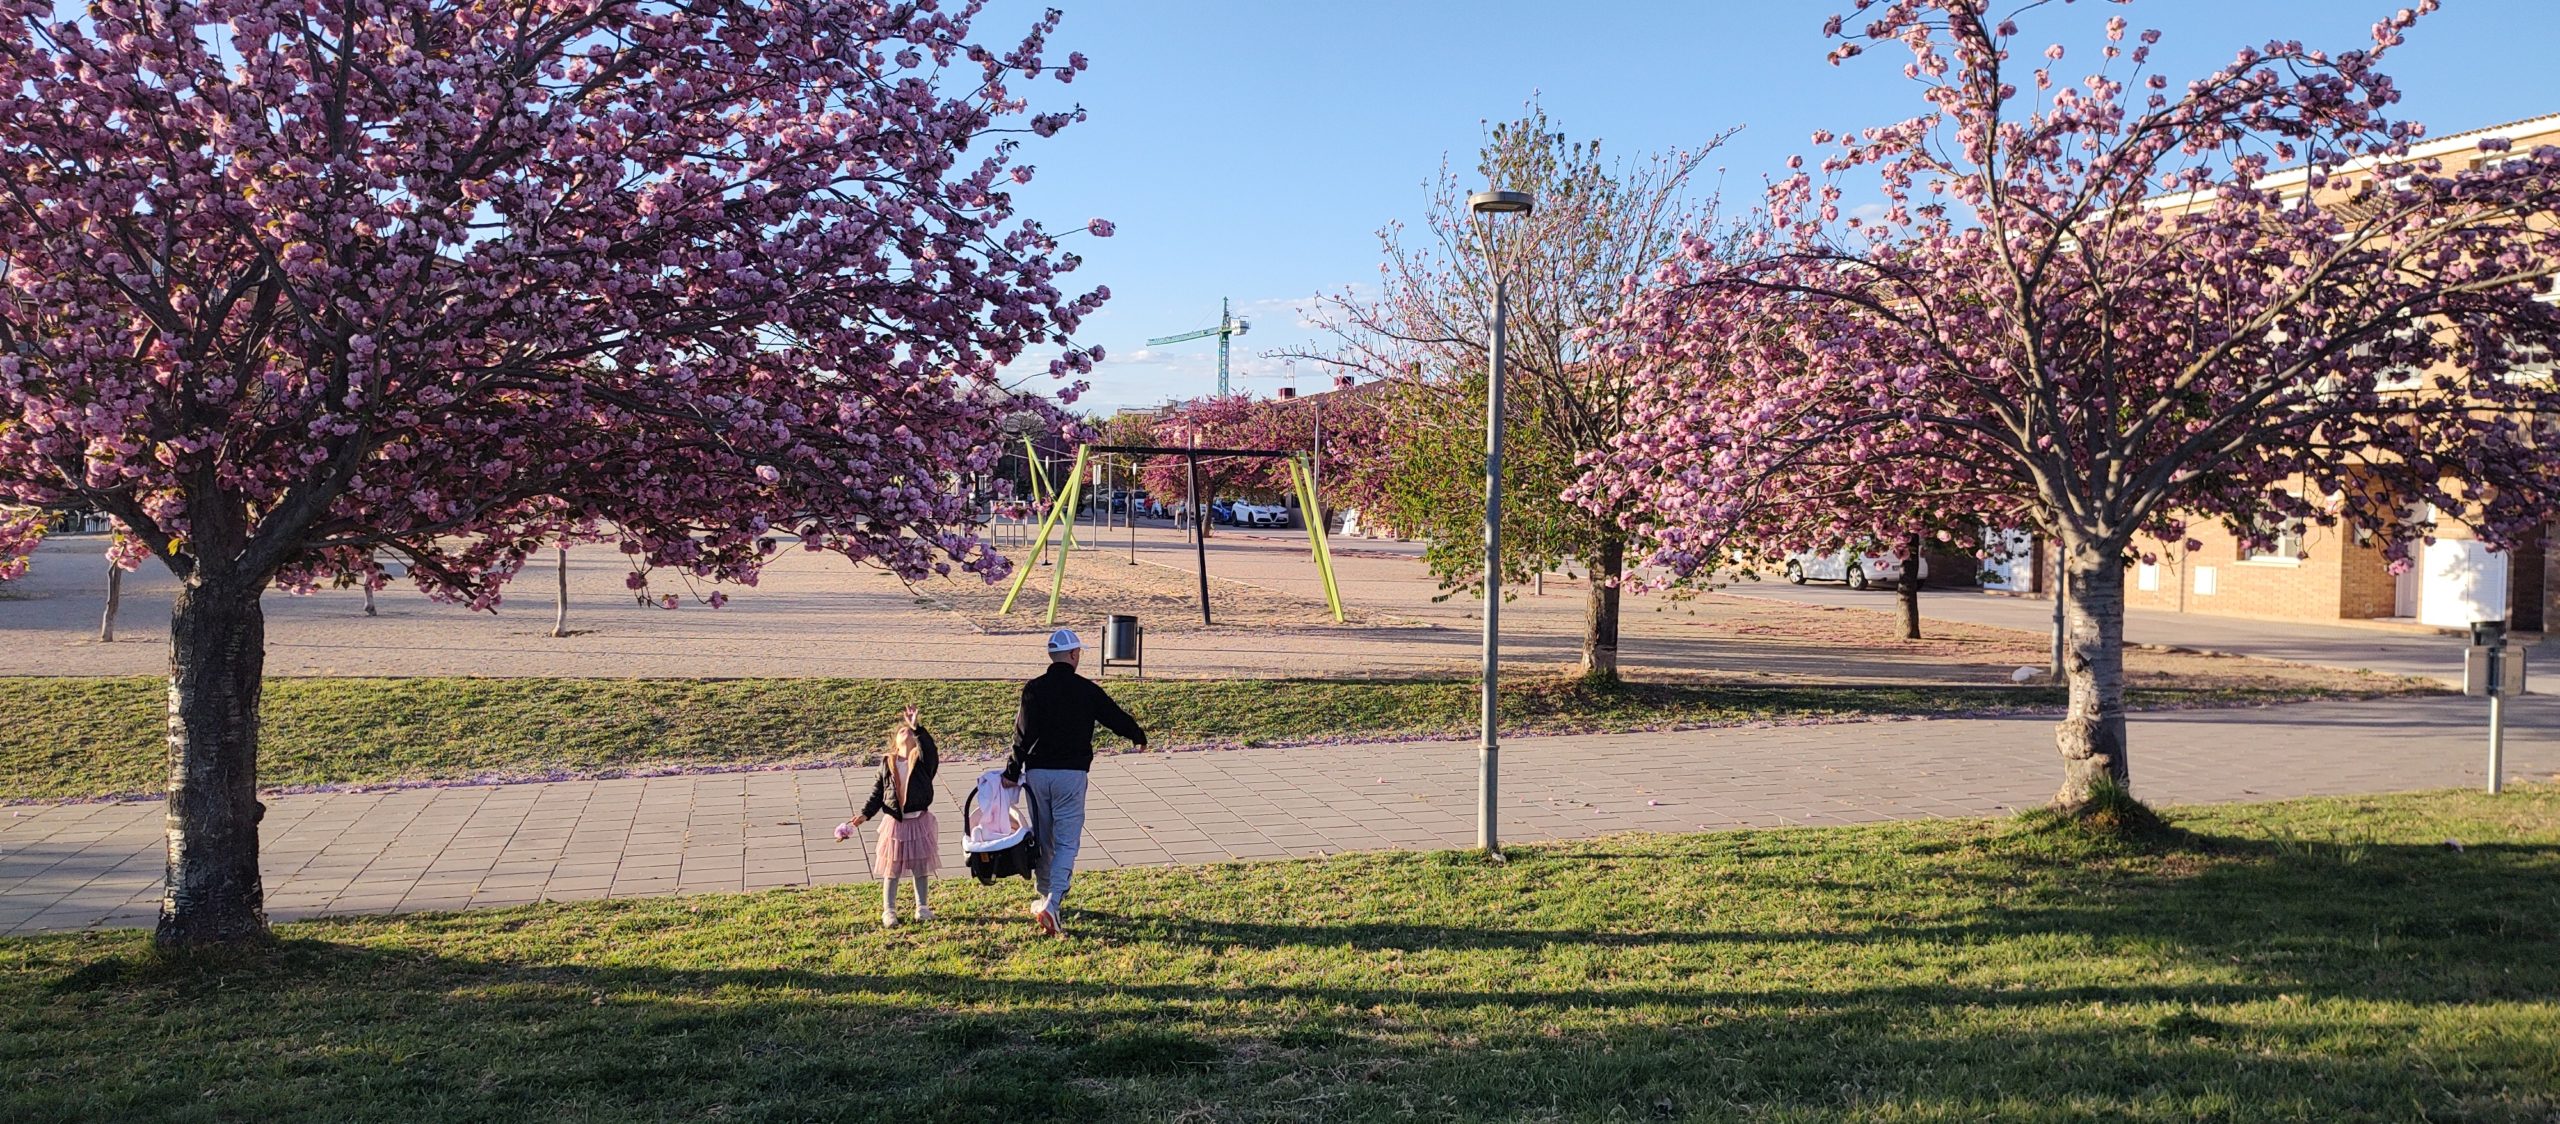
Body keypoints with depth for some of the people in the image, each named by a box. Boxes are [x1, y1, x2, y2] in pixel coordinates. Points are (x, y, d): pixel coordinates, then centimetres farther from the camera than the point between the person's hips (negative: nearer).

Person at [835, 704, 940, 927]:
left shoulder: (922, 759, -3)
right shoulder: (887, 763, 2)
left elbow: (929, 748, -27)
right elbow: (878, 792, 4)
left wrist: (917, 727, -40)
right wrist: (864, 815, -5)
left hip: (919, 821, 0)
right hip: (895, 823, 1)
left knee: (921, 867, 10)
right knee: (891, 868, 6)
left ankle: (922, 907, 24)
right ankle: (888, 910, 17)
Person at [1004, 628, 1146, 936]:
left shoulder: (1033, 689, -2)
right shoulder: (1086, 690, -2)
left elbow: (1023, 734, -9)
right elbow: (1116, 718, 8)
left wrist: (1012, 772, -4)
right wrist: (1139, 736, 27)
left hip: (1037, 772, 2)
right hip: (1071, 774, -2)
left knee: (1042, 840, 17)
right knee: (1067, 841, -1)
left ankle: (1046, 898, 31)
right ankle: (1052, 905, -17)